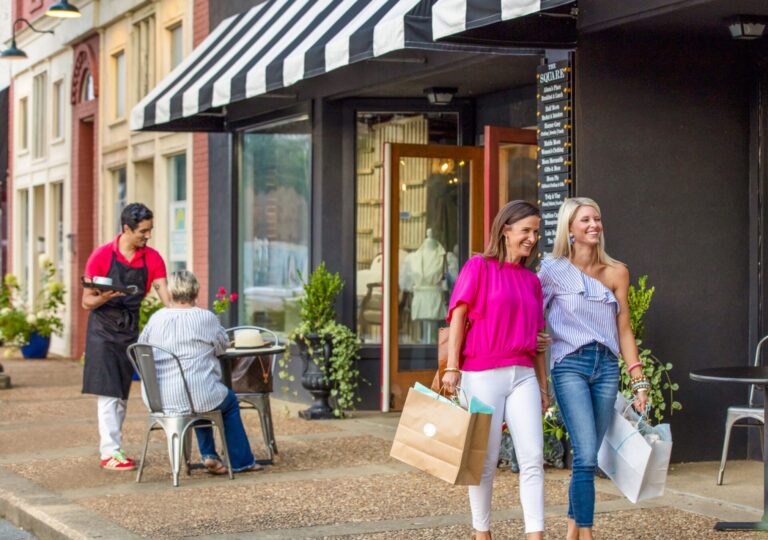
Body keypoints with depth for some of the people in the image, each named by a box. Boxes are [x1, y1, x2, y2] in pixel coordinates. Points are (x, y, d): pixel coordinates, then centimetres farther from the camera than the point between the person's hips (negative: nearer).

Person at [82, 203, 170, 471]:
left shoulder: (152, 259, 0)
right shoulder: (102, 256, -10)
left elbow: (166, 296, -6)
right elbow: (87, 301, -6)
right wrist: (104, 297, -28)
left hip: (131, 330, 4)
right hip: (103, 330, -4)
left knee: (122, 395, 8)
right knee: (108, 393, -10)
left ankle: (111, 447, 16)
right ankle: (110, 452, -11)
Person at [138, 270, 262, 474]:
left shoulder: (156, 318, 2)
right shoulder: (206, 318, -8)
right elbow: (222, 345, 9)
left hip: (158, 398, 5)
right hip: (196, 396, -5)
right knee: (230, 402, 26)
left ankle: (208, 455, 31)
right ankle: (241, 461, 31)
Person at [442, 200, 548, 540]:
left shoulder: (531, 280, 15)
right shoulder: (479, 267, 0)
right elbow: (458, 315, -4)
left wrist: (543, 386, 17)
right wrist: (452, 367, -12)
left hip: (523, 375, 5)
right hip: (483, 375, -5)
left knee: (533, 457, -6)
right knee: (485, 460, 3)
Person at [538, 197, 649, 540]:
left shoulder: (616, 272, 9)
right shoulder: (554, 270, 1)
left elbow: (624, 330, 10)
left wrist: (639, 381, 6)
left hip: (607, 366, 3)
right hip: (570, 365, -3)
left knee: (587, 456, 7)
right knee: (586, 456, -14)